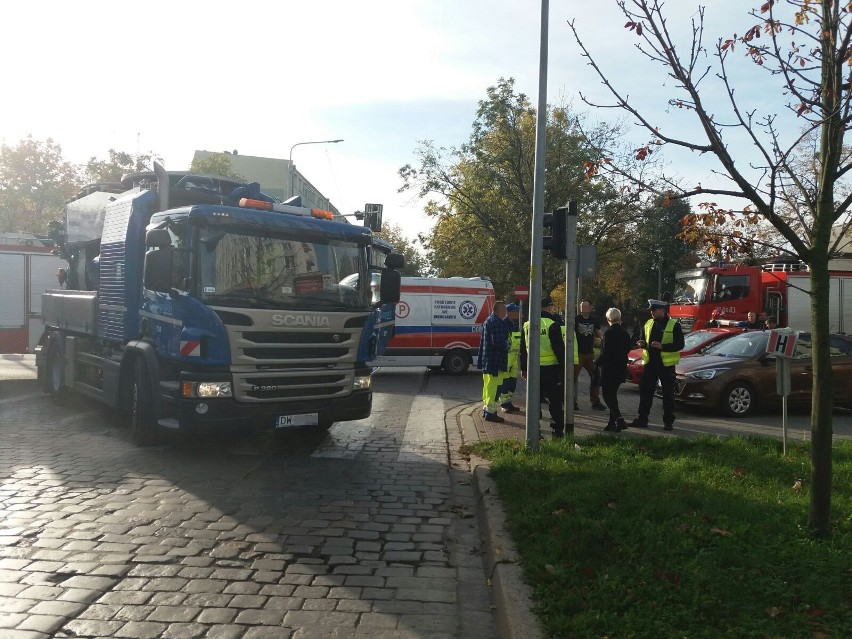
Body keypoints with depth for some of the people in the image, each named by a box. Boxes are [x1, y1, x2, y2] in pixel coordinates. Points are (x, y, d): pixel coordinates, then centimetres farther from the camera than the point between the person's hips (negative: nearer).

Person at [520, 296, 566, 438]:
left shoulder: (527, 325, 8)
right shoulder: (553, 324, -10)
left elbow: (523, 349, 13)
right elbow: (559, 348, -12)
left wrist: (523, 368, 19)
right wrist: (564, 368, -7)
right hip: (551, 367, -5)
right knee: (555, 400, 3)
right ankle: (557, 431, 4)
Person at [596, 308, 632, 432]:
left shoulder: (609, 333, -17)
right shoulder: (625, 332, 6)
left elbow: (605, 352, -18)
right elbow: (628, 349, 13)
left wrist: (597, 362, -3)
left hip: (609, 369, -8)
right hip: (621, 369, 8)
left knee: (607, 395, -2)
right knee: (612, 395, 16)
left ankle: (619, 419, -16)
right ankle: (613, 422, 17)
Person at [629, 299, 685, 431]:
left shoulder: (674, 325, -6)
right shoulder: (648, 324, 11)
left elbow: (680, 345, -11)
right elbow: (644, 340, 21)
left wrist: (662, 346, -23)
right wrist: (642, 344, -3)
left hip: (666, 364, -5)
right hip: (650, 363, 5)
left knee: (668, 394, 4)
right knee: (645, 391, 5)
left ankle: (668, 421, 13)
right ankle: (642, 419, 12)